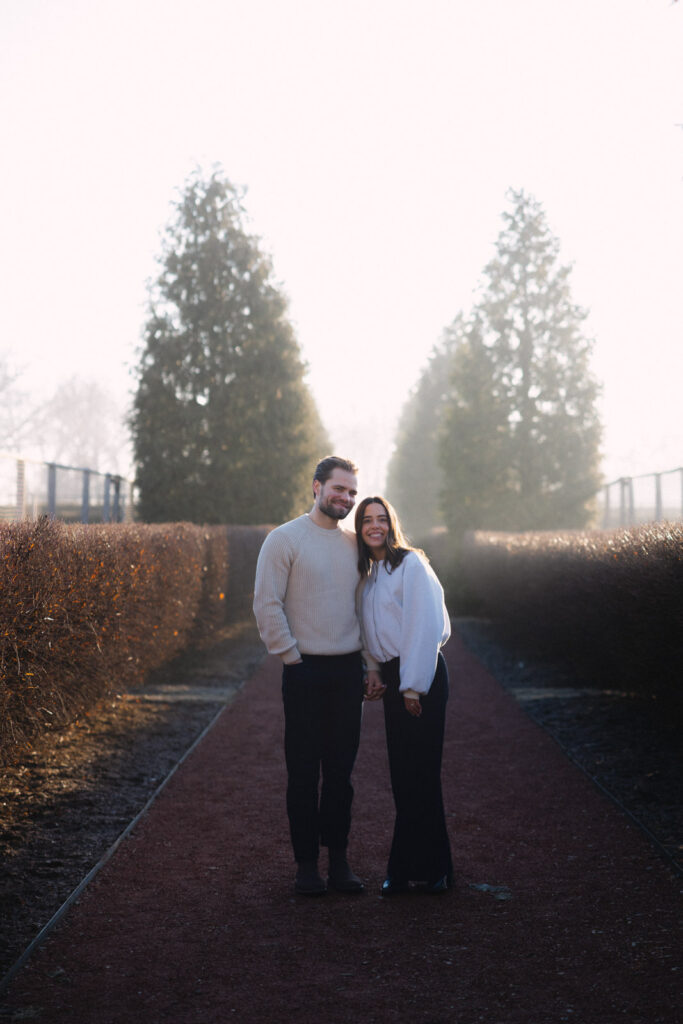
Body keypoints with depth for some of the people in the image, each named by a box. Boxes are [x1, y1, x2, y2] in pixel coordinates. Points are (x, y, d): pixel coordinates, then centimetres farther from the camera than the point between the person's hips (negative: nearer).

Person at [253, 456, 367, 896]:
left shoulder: (355, 543, 11)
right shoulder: (285, 539, -5)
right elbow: (267, 604, -8)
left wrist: (368, 665, 10)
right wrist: (292, 658, -9)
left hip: (349, 671, 4)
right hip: (306, 670, -4)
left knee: (341, 770, 9)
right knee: (304, 770, 2)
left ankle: (339, 858, 17)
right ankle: (307, 862, 11)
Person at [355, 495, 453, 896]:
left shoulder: (411, 564, -9)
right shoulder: (368, 573, 14)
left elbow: (425, 626, -14)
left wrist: (414, 685, -17)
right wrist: (375, 672, 7)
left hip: (421, 676, -8)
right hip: (393, 677, 8)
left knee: (420, 772, -4)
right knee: (402, 776, 9)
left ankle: (426, 868, 5)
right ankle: (409, 867, 17)